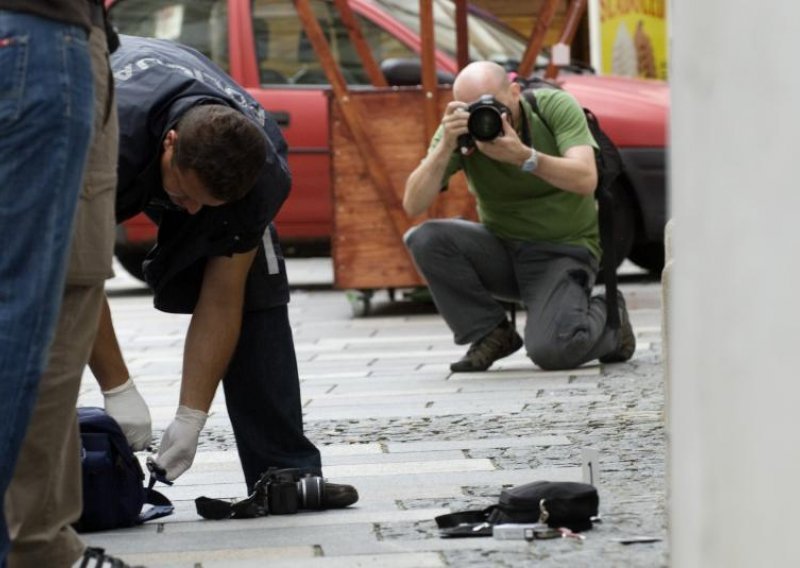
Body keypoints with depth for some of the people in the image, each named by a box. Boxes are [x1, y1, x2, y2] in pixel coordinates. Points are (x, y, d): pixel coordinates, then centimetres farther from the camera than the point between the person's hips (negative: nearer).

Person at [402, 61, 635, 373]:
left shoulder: (556, 106, -15)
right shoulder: (458, 130, -10)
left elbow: (585, 180, -29)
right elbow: (412, 205, -20)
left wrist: (523, 156, -42)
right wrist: (445, 147, -34)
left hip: (564, 250, -4)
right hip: (501, 248, 4)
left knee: (550, 350, -28)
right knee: (425, 239, -23)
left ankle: (608, 319, 9)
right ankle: (492, 334, -5)